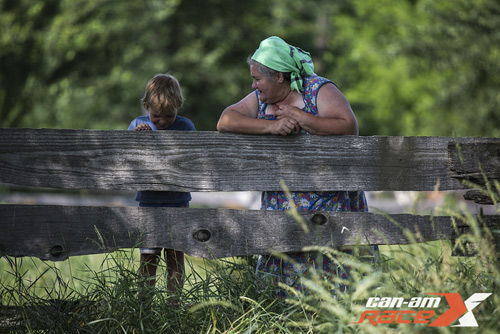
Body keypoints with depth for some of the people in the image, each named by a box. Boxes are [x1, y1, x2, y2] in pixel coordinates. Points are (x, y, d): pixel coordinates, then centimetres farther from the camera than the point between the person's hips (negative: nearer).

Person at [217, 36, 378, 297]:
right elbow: (225, 121, -4)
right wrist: (271, 126, -17)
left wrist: (299, 118, -17)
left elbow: (349, 127, -18)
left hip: (326, 200, -5)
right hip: (281, 204, 5)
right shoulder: (261, 99, 10)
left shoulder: (319, 90, -5)